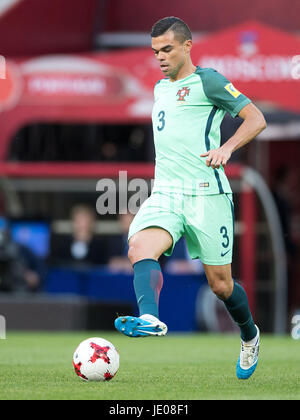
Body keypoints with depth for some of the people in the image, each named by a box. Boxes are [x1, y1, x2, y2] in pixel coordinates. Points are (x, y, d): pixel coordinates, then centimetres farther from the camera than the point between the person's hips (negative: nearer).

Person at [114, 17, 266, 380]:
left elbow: (256, 118, -8)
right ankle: (150, 319, -46)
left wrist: (227, 148, -24)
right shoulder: (160, 88, 20)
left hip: (207, 193, -5)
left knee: (220, 284, 3)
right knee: (139, 248, -27)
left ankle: (249, 336, 30)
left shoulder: (206, 81, -3)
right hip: (165, 193, 6)